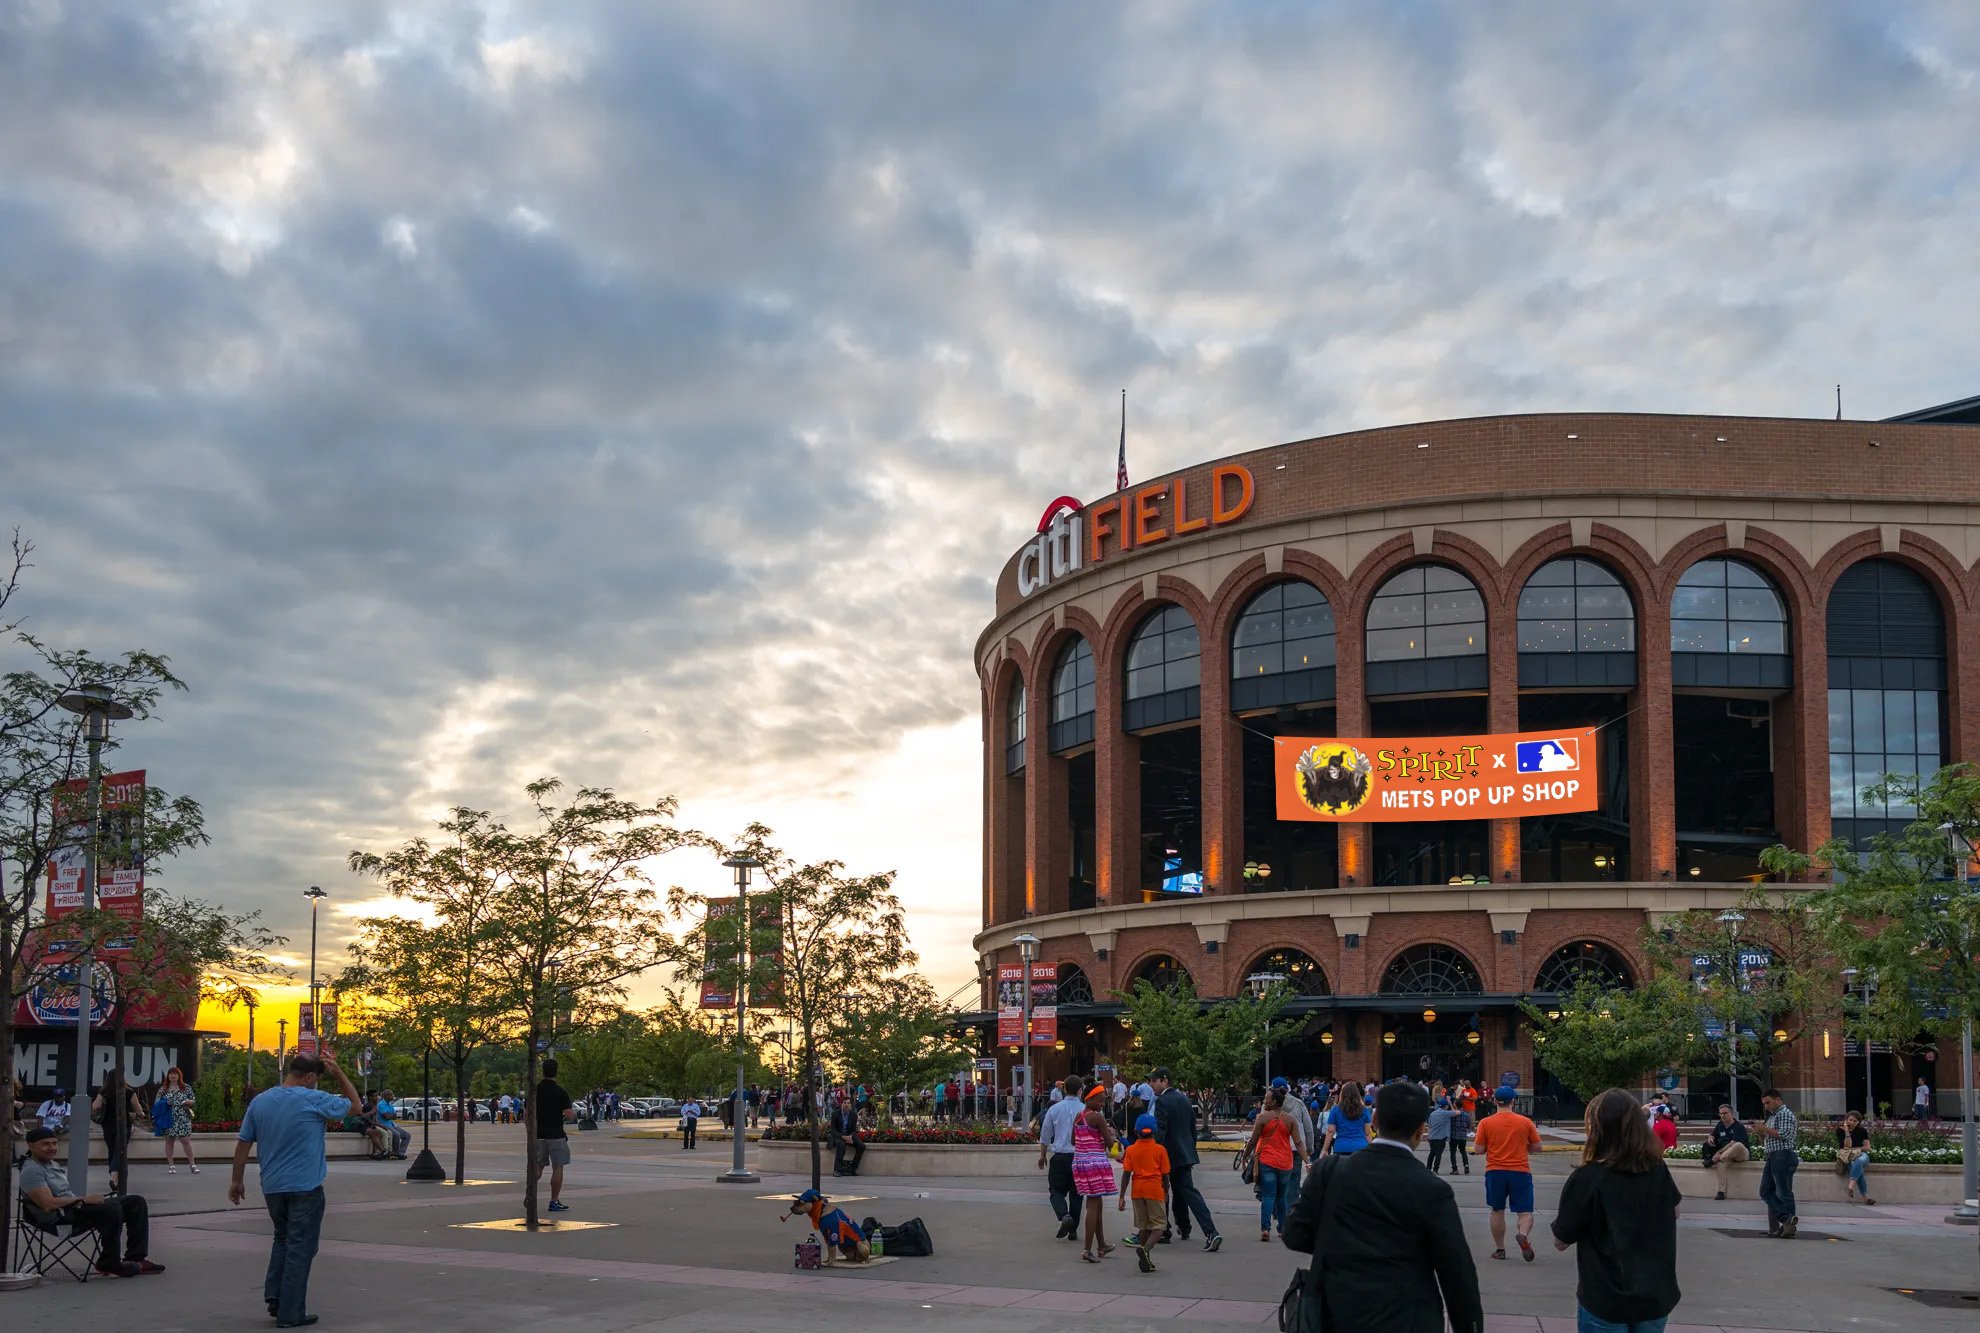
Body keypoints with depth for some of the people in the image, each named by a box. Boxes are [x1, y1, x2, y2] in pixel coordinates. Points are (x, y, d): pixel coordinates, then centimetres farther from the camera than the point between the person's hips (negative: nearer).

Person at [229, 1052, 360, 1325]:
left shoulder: (259, 1102, 4)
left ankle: (274, 1297, 14)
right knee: (300, 1248, 2)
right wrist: (338, 1073, 2)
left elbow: (242, 1145, 8)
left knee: (282, 1239, 23)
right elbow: (355, 1105, 1)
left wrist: (237, 1181, 17)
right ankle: (290, 1313, 3)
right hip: (305, 1187, -5)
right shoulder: (314, 1100, -12)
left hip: (272, 1187, 6)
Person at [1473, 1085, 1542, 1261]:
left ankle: (1500, 1249, 16)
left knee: (1497, 1211, 14)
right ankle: (1523, 1234, -28)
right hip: (1521, 1171, -1)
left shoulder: (1486, 1123, -2)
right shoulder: (1525, 1122, 0)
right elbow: (1536, 1146, 6)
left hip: (1495, 1171, 1)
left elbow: (1479, 1149, -2)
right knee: (1525, 1212, 1)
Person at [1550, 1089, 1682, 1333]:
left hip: (1605, 1301, -4)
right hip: (1656, 1296, 4)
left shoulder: (1586, 1178, -19)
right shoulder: (1658, 1170, -5)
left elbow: (1561, 1241, -10)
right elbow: (1673, 1211, 14)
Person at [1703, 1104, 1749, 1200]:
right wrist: (1710, 1139, -5)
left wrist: (1719, 1152, -28)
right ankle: (1721, 1192, -27)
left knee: (1738, 1145, -39)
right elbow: (1713, 1135, 21)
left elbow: (1733, 1144, -24)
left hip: (1741, 1154, -5)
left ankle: (1714, 1160, -33)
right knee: (1721, 1164, -28)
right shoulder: (1720, 1125, 10)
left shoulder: (1738, 1126, -14)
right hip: (1727, 1155, 6)